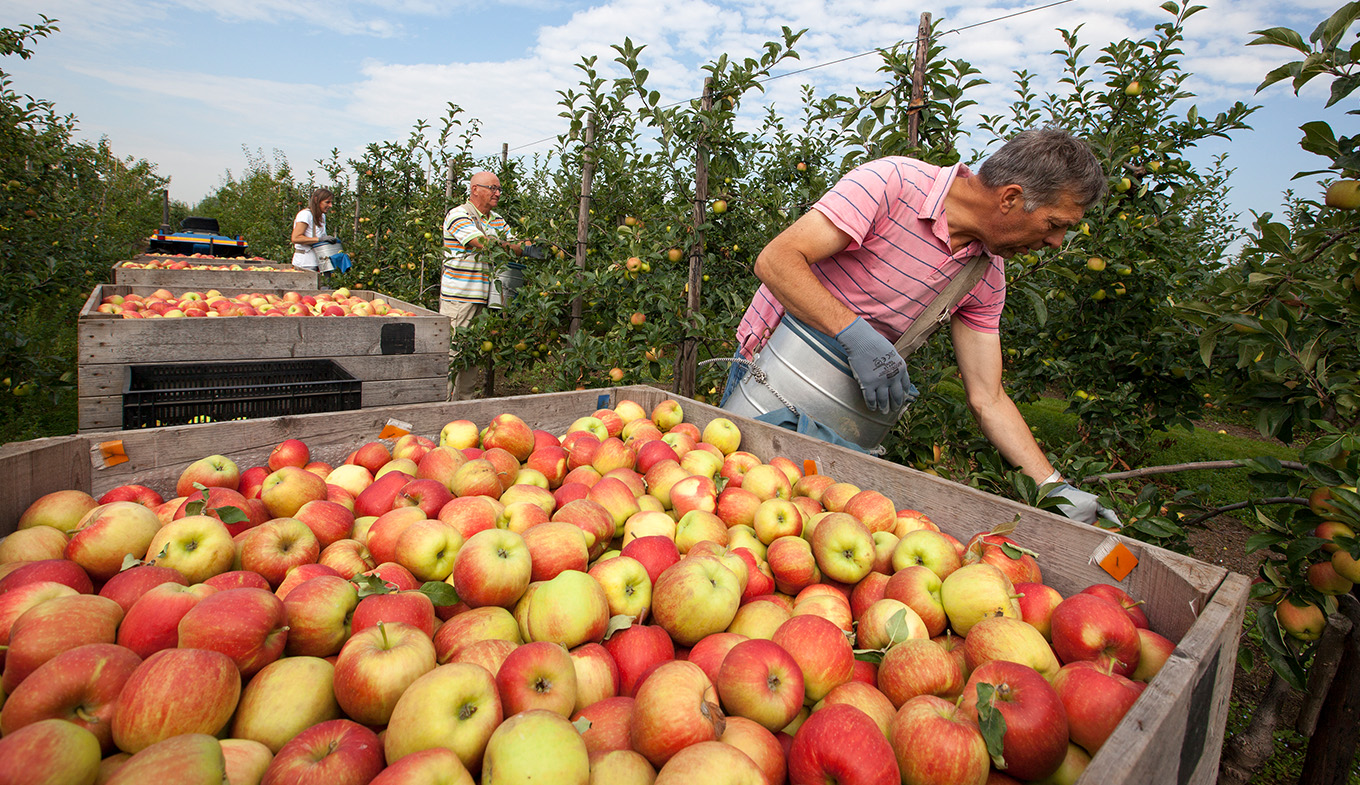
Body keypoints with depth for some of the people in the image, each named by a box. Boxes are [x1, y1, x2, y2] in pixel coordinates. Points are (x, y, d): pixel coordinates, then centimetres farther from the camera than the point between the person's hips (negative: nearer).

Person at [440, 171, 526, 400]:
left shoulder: (497, 220, 18)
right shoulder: (458, 215, -6)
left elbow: (516, 249, 14)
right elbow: (483, 243, -19)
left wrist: (520, 248, -11)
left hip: (485, 296, 7)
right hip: (458, 297, -7)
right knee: (452, 349, -6)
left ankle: (464, 401, 17)